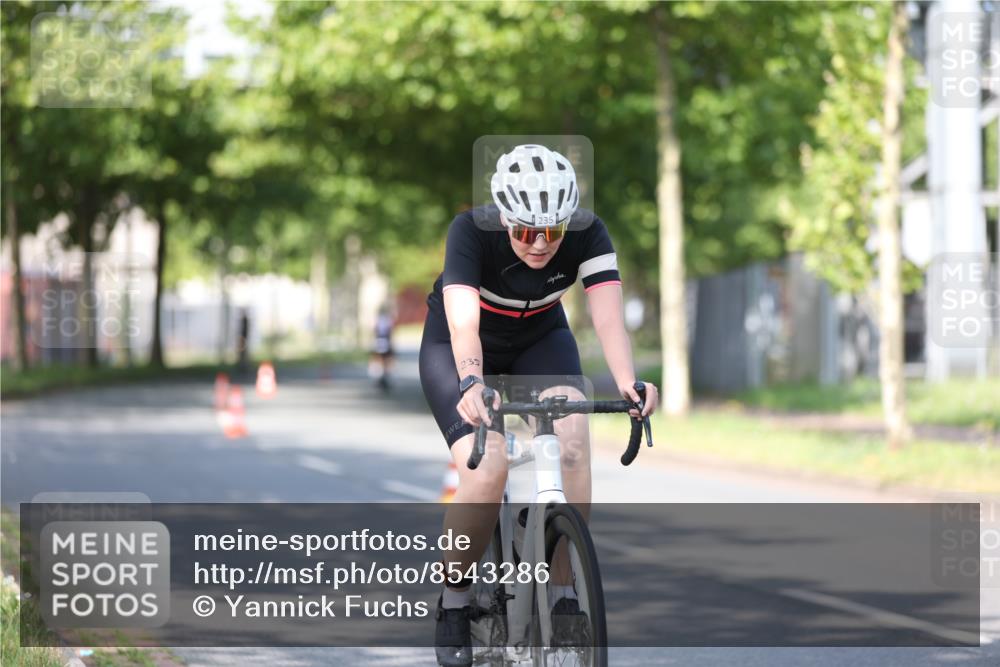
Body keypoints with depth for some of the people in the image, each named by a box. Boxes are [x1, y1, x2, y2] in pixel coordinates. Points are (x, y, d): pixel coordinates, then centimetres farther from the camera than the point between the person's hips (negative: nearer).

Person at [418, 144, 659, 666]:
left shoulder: (588, 234, -26)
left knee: (572, 437, -28)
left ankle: (566, 594, -17)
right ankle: (454, 602, -1)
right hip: (459, 347, -2)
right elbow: (463, 322, -45)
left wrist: (628, 383, -56)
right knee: (487, 469, -25)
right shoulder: (472, 232, -33)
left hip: (540, 341, 2)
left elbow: (608, 315, -38)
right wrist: (471, 385, -64)